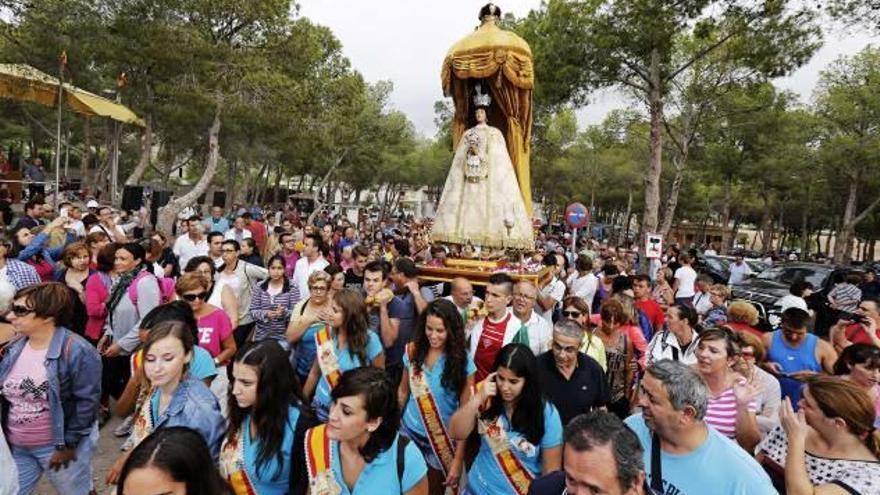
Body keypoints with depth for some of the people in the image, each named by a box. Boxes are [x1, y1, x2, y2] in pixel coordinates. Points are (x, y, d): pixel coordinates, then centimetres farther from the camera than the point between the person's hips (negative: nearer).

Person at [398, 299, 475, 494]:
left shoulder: (463, 361, -16)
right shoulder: (413, 351, -8)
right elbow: (403, 391, 5)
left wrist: (458, 458, -13)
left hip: (442, 439, -2)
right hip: (409, 433, 2)